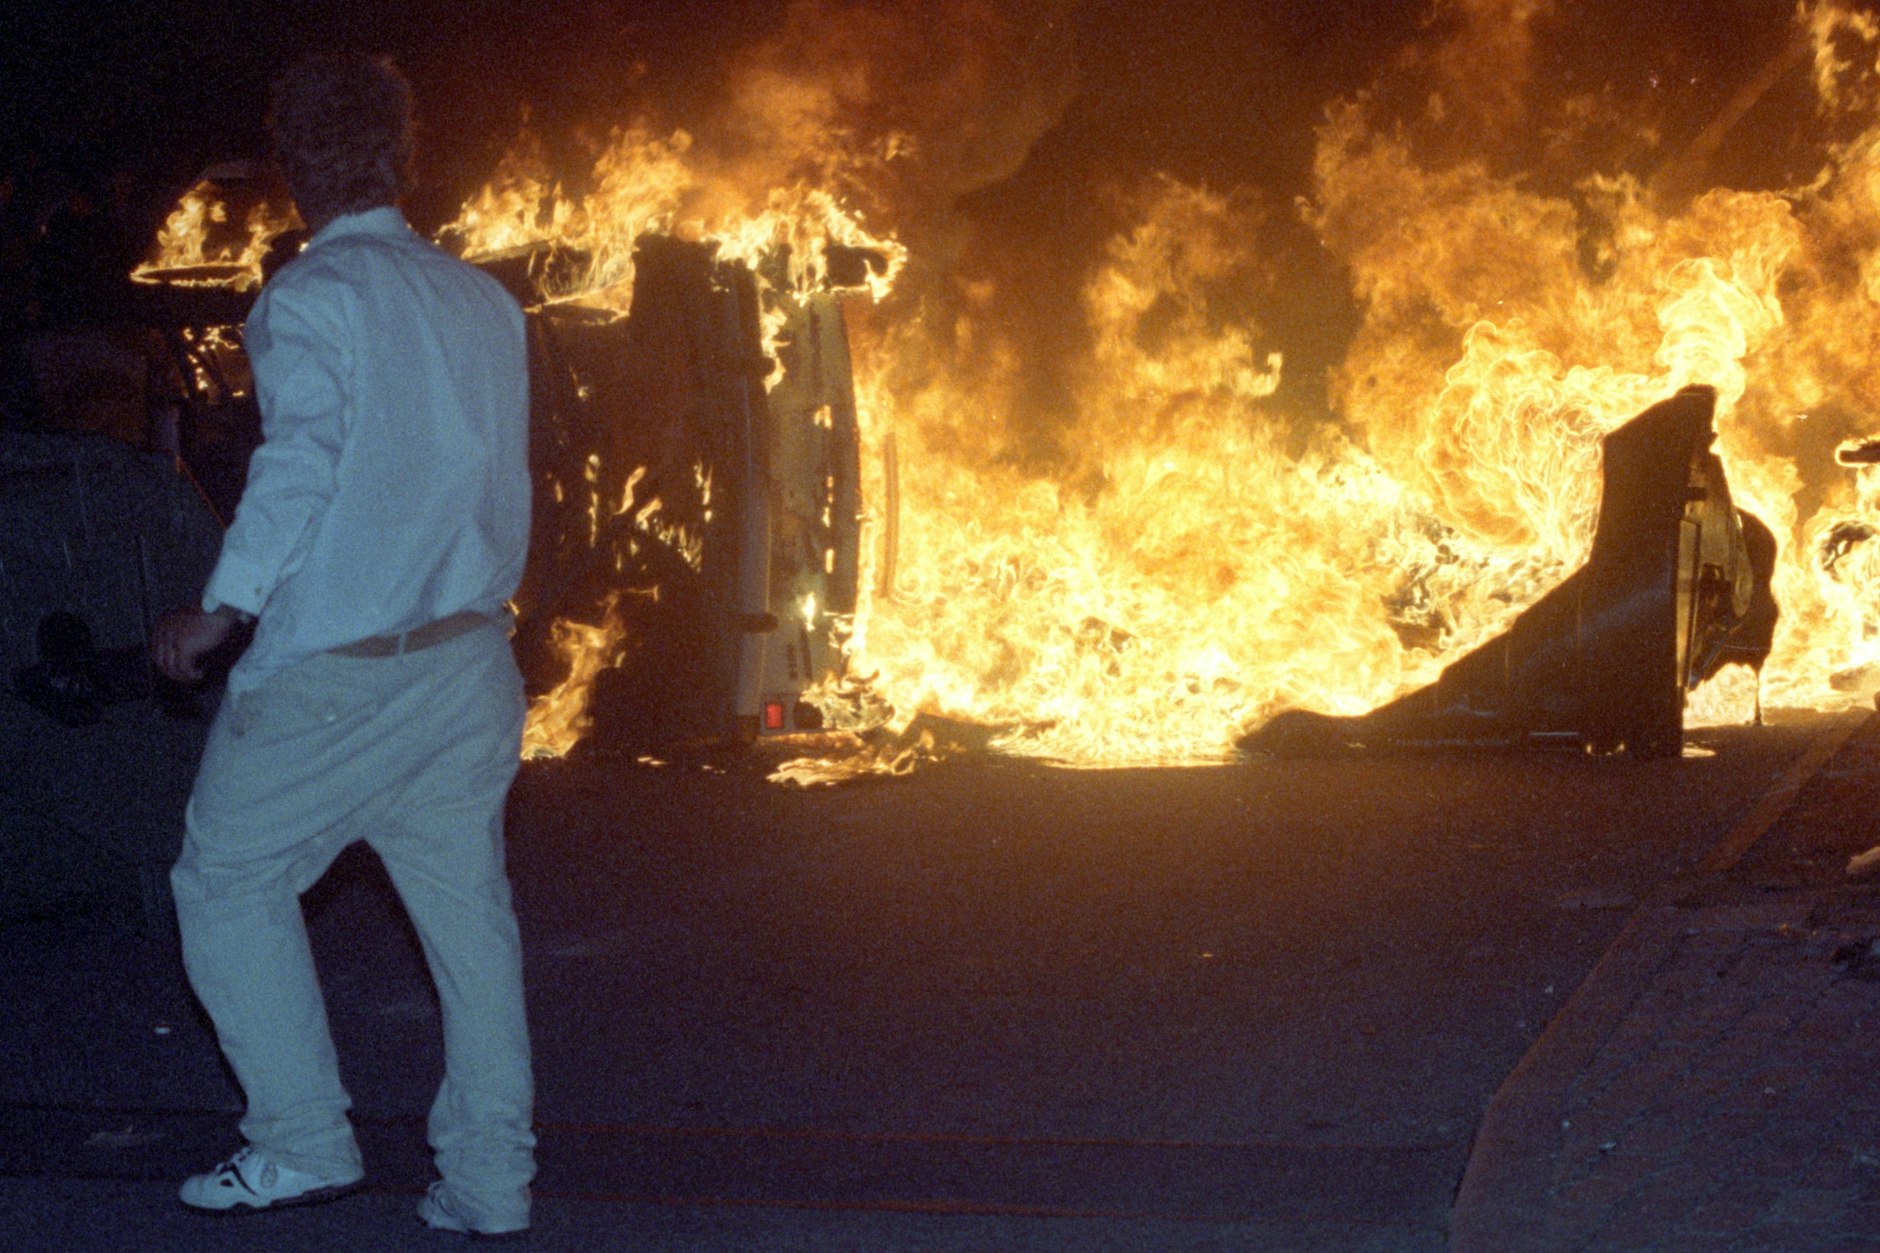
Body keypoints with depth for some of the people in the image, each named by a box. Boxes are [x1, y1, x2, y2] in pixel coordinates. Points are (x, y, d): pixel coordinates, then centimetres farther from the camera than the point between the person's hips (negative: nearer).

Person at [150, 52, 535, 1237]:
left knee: (231, 880, 9)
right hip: (471, 654, 6)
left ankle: (304, 1141, 9)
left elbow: (301, 465, -20)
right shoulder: (484, 300, 9)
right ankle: (489, 1179, 13)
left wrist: (221, 610, -15)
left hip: (337, 666, -6)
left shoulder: (311, 296, -10)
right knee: (467, 902, 10)